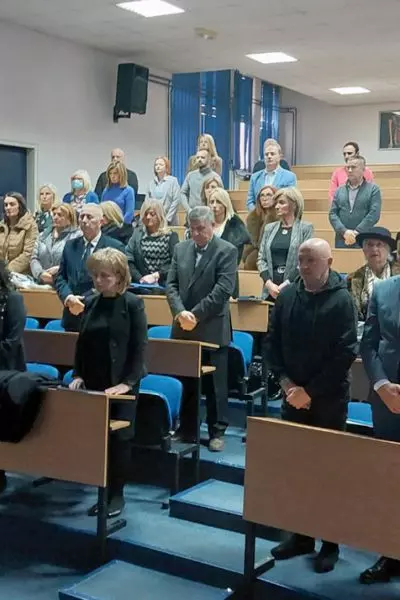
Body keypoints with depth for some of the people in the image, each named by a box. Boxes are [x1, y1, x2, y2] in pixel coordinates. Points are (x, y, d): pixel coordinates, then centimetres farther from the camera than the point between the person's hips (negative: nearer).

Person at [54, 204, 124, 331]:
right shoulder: (70, 246, 14)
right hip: (72, 317, 4)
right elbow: (60, 277, 11)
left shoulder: (115, 247, -3)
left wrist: (85, 302, -15)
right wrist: (68, 297, -10)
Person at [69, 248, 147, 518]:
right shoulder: (91, 304, 8)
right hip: (94, 383, 5)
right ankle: (104, 492, 19)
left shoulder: (133, 304, -8)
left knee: (119, 439, 3)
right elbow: (82, 343, 13)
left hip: (122, 384, -5)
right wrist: (78, 375, 2)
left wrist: (127, 382, -18)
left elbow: (140, 347, -12)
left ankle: (117, 494, 16)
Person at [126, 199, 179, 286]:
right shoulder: (137, 234, 14)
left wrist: (155, 275, -13)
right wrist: (140, 278, -10)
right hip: (141, 286, 2)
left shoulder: (171, 236, 8)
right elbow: (128, 261, 4)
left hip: (164, 285, -2)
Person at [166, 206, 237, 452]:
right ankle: (187, 429, 24)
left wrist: (195, 314, -17)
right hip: (183, 329, 5)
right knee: (185, 382, 12)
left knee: (215, 384, 4)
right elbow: (171, 284, 6)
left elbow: (223, 289, -14)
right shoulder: (181, 249, 10)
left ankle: (217, 432, 15)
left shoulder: (227, 251, -5)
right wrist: (180, 312, -11)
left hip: (212, 330, -4)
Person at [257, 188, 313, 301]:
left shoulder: (306, 228, 0)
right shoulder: (269, 228, 13)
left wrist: (286, 284, -14)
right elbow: (261, 259, 9)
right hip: (271, 289, 4)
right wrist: (269, 283, -7)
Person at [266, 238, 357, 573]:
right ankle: (301, 535, 24)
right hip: (293, 395, 4)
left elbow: (345, 354, -13)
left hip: (329, 398, -4)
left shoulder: (341, 300, -9)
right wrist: (285, 381, -6)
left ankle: (330, 543, 17)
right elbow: (273, 342, 8)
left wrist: (311, 390, -14)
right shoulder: (287, 296, 5)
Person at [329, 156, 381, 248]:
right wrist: (344, 231, -11)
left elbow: (374, 214, -7)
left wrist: (356, 232, -15)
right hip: (342, 241, 3)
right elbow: (332, 214, 6)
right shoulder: (339, 190, 13)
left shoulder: (373, 189, 3)